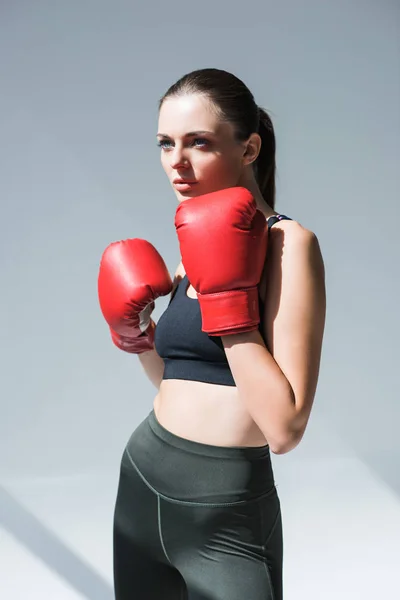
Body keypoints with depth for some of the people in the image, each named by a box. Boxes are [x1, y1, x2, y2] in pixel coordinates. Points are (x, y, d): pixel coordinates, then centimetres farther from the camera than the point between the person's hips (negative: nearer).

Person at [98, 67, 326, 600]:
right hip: (143, 481, 8)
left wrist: (227, 295, -23)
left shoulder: (288, 243, -15)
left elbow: (285, 429, -23)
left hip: (226, 516, -7)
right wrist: (135, 335, -2)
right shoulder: (198, 245, 6)